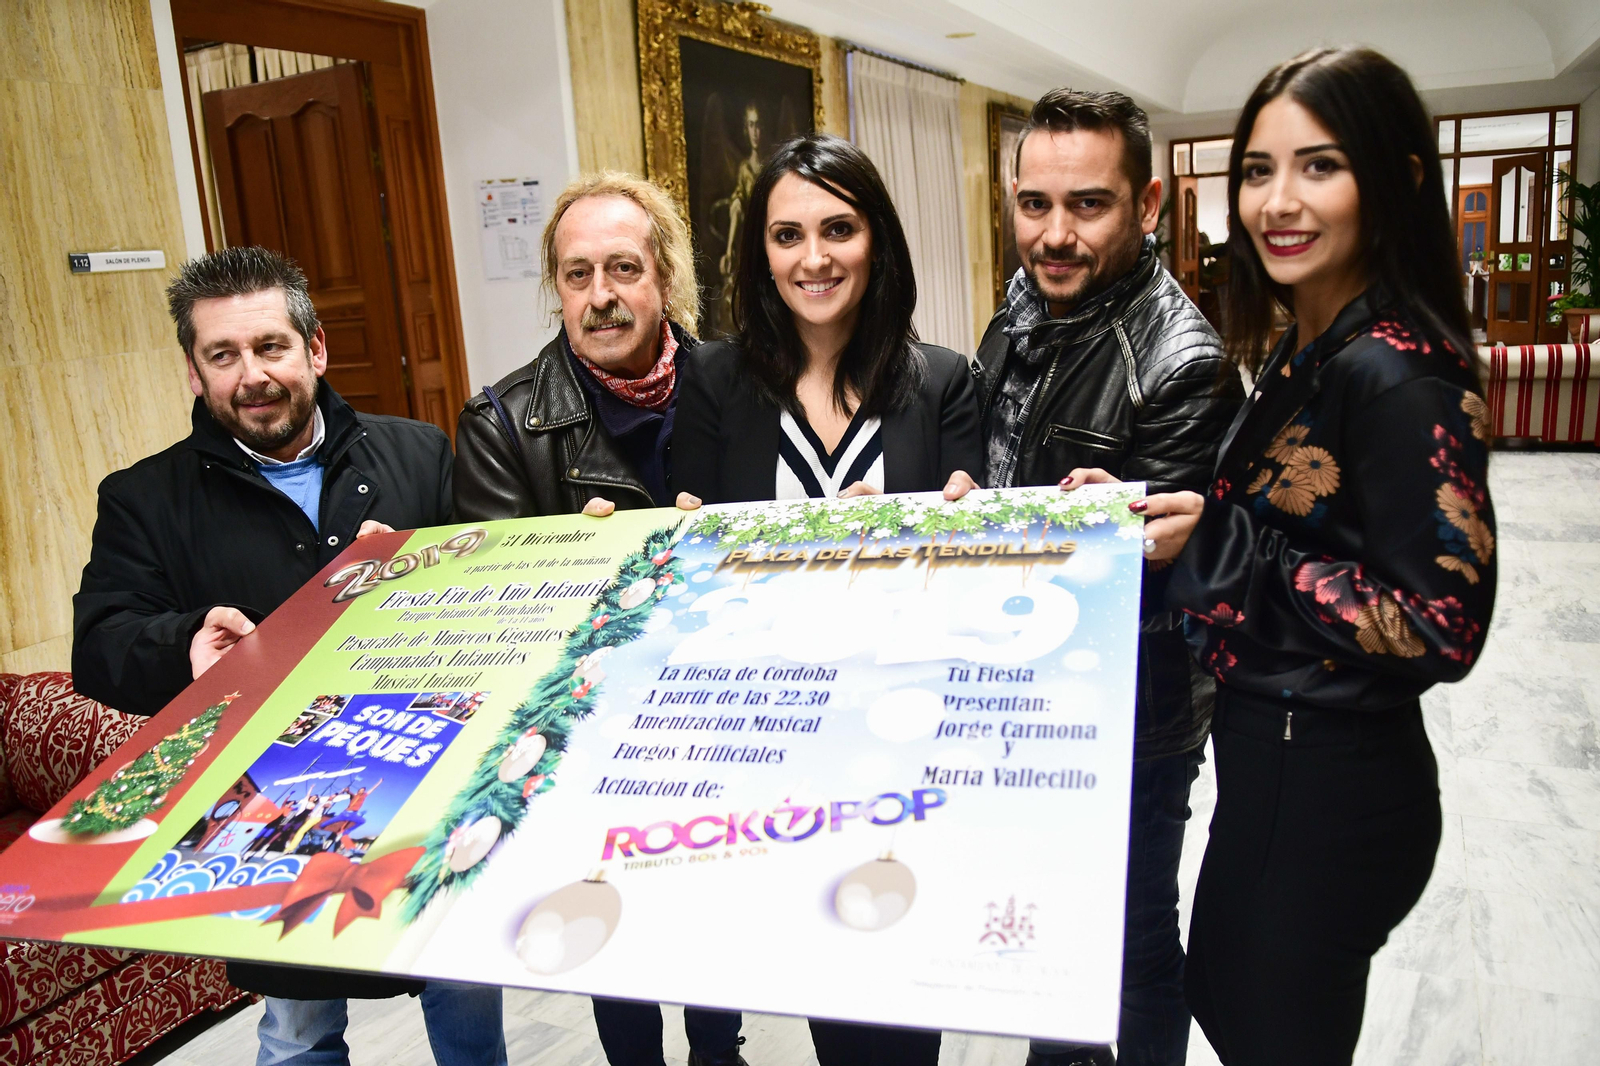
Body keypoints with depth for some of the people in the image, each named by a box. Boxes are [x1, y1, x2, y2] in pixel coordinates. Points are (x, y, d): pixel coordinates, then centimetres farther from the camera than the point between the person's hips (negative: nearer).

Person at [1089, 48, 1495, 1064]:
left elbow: (1443, 626, -24)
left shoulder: (1400, 373, -23)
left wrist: (1217, 546, -23)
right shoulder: (1302, 351, 5)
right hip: (1271, 753, 9)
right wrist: (1147, 508, 0)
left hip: (1330, 784, -9)